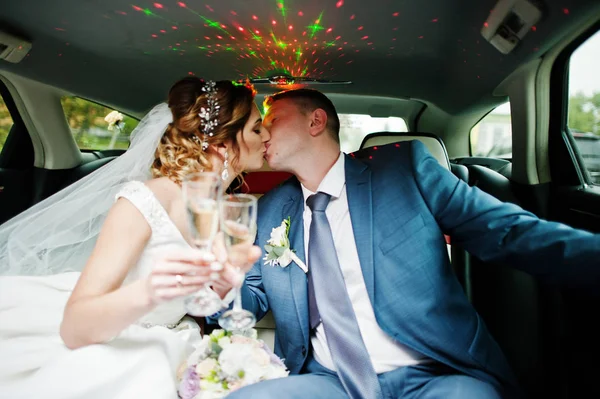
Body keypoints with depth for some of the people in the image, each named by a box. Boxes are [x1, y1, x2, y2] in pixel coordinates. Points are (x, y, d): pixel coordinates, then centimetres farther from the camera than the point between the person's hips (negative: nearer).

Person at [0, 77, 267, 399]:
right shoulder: (146, 202, -22)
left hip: (167, 360, 6)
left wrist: (233, 276, -13)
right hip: (110, 362, -5)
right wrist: (147, 293, -42)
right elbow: (74, 328, -25)